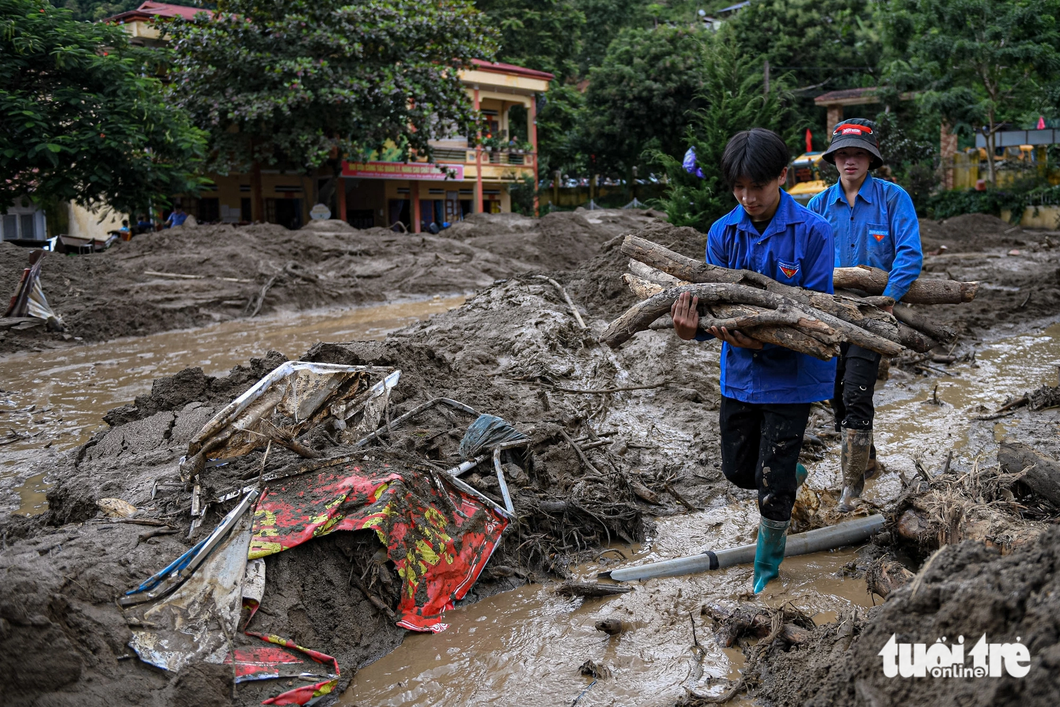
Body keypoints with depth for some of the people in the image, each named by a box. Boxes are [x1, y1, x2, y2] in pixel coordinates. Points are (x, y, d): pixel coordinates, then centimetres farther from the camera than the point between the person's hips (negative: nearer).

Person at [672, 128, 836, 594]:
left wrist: (766, 340, -32)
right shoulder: (722, 233, -3)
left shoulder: (812, 231, -14)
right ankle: (791, 476, 51)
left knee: (772, 484, -1)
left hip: (791, 370, -4)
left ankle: (767, 571, 24)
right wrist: (692, 328, -29)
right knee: (737, 469, 17)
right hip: (739, 372, 5)